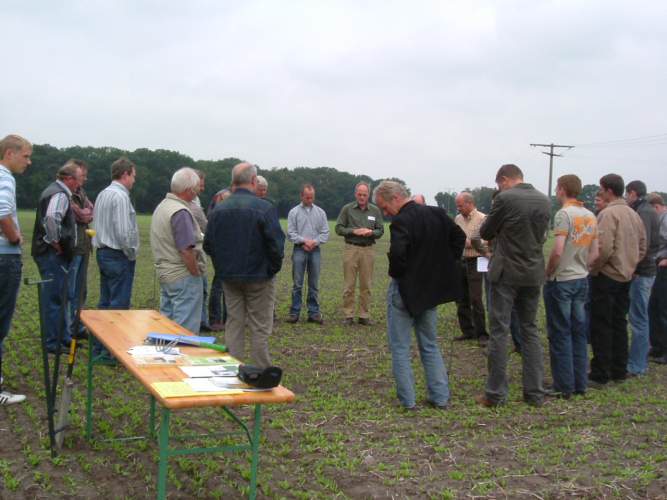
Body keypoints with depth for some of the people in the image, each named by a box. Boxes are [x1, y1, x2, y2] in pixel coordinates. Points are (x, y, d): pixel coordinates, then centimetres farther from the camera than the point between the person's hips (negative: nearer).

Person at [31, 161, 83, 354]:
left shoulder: (53, 190, 17)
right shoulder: (60, 195, -17)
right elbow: (51, 219, -34)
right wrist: (55, 242, -22)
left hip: (49, 253, 11)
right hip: (53, 255, -11)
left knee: (60, 297, 18)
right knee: (54, 299, -5)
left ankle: (64, 337, 27)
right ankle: (53, 344, 2)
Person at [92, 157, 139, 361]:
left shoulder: (102, 194, 14)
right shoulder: (120, 196, -16)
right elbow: (124, 231, -23)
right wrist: (131, 254, -9)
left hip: (103, 253, 10)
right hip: (119, 256, -10)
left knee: (105, 302, 15)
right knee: (119, 305, -5)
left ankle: (99, 347, 20)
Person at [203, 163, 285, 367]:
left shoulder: (218, 209, 2)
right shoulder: (264, 208, -14)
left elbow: (208, 245, 6)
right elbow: (276, 243, -17)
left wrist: (222, 267, 14)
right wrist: (274, 267, -3)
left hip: (228, 276, 5)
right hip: (258, 276, -5)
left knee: (233, 324, 12)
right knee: (260, 328, 3)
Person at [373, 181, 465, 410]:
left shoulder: (401, 221, -20)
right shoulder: (437, 213, 4)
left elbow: (397, 253, -34)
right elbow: (459, 236, 12)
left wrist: (396, 273, -15)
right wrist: (446, 266, 11)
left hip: (405, 290, -7)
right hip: (431, 288, 7)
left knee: (400, 348, 5)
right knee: (430, 346, 18)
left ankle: (407, 400, 7)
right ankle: (440, 397, 18)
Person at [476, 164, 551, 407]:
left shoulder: (505, 199, -13)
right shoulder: (545, 201, 6)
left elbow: (485, 233, -2)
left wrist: (490, 220, 18)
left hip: (506, 273, -5)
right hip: (533, 273, 6)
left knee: (499, 332, 0)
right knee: (530, 330, 13)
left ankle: (496, 393, 2)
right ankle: (534, 392, 14)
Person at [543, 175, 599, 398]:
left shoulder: (564, 214, -15)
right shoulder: (591, 216, 8)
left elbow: (557, 251, -22)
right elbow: (594, 253, 11)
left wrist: (548, 272, -8)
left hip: (561, 281, -7)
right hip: (582, 279, 7)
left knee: (560, 334, 0)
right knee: (579, 332, 12)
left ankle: (564, 386, 5)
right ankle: (580, 383, 18)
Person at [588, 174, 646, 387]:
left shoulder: (608, 214, -17)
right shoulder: (634, 214, 9)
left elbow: (604, 248, -24)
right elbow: (642, 246, 14)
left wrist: (594, 268, -11)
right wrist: (630, 265, 18)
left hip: (606, 277, -8)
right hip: (626, 277, 8)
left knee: (601, 327, -2)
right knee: (619, 324, 16)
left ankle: (599, 375, 0)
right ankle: (619, 370, 23)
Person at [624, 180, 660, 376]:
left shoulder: (642, 213, -15)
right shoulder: (649, 211, 16)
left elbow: (642, 244, -23)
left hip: (641, 273, -10)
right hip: (647, 270, 10)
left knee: (638, 319, -6)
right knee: (640, 318, 16)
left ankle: (636, 366, -2)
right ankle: (641, 360, 24)